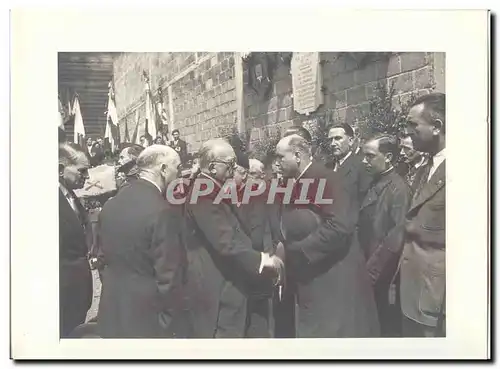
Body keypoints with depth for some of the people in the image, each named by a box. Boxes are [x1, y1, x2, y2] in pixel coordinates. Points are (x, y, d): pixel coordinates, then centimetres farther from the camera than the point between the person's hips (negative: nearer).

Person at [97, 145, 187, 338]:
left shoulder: (110, 204, 1)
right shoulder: (162, 211, -21)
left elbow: (108, 255, 10)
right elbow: (168, 275, -19)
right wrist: (170, 318, -7)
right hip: (147, 316, -7)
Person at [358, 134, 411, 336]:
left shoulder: (398, 187, -14)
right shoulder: (374, 184, 11)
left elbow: (397, 234, -19)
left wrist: (373, 268, -17)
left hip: (383, 275, -7)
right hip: (369, 271, 7)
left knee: (388, 326, 4)